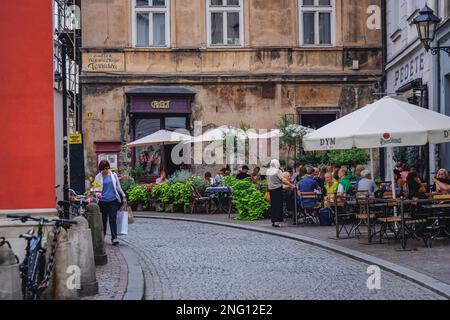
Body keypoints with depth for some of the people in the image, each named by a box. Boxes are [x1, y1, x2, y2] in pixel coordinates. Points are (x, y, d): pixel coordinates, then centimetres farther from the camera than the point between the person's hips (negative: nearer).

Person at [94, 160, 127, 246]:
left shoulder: (113, 175, 9)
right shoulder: (98, 177, 5)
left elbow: (118, 187, 17)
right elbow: (96, 188, 4)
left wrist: (124, 196, 16)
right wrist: (97, 193, -18)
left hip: (113, 201, 0)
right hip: (103, 201, 0)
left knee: (113, 219, -8)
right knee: (103, 219, 7)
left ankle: (114, 238, -11)